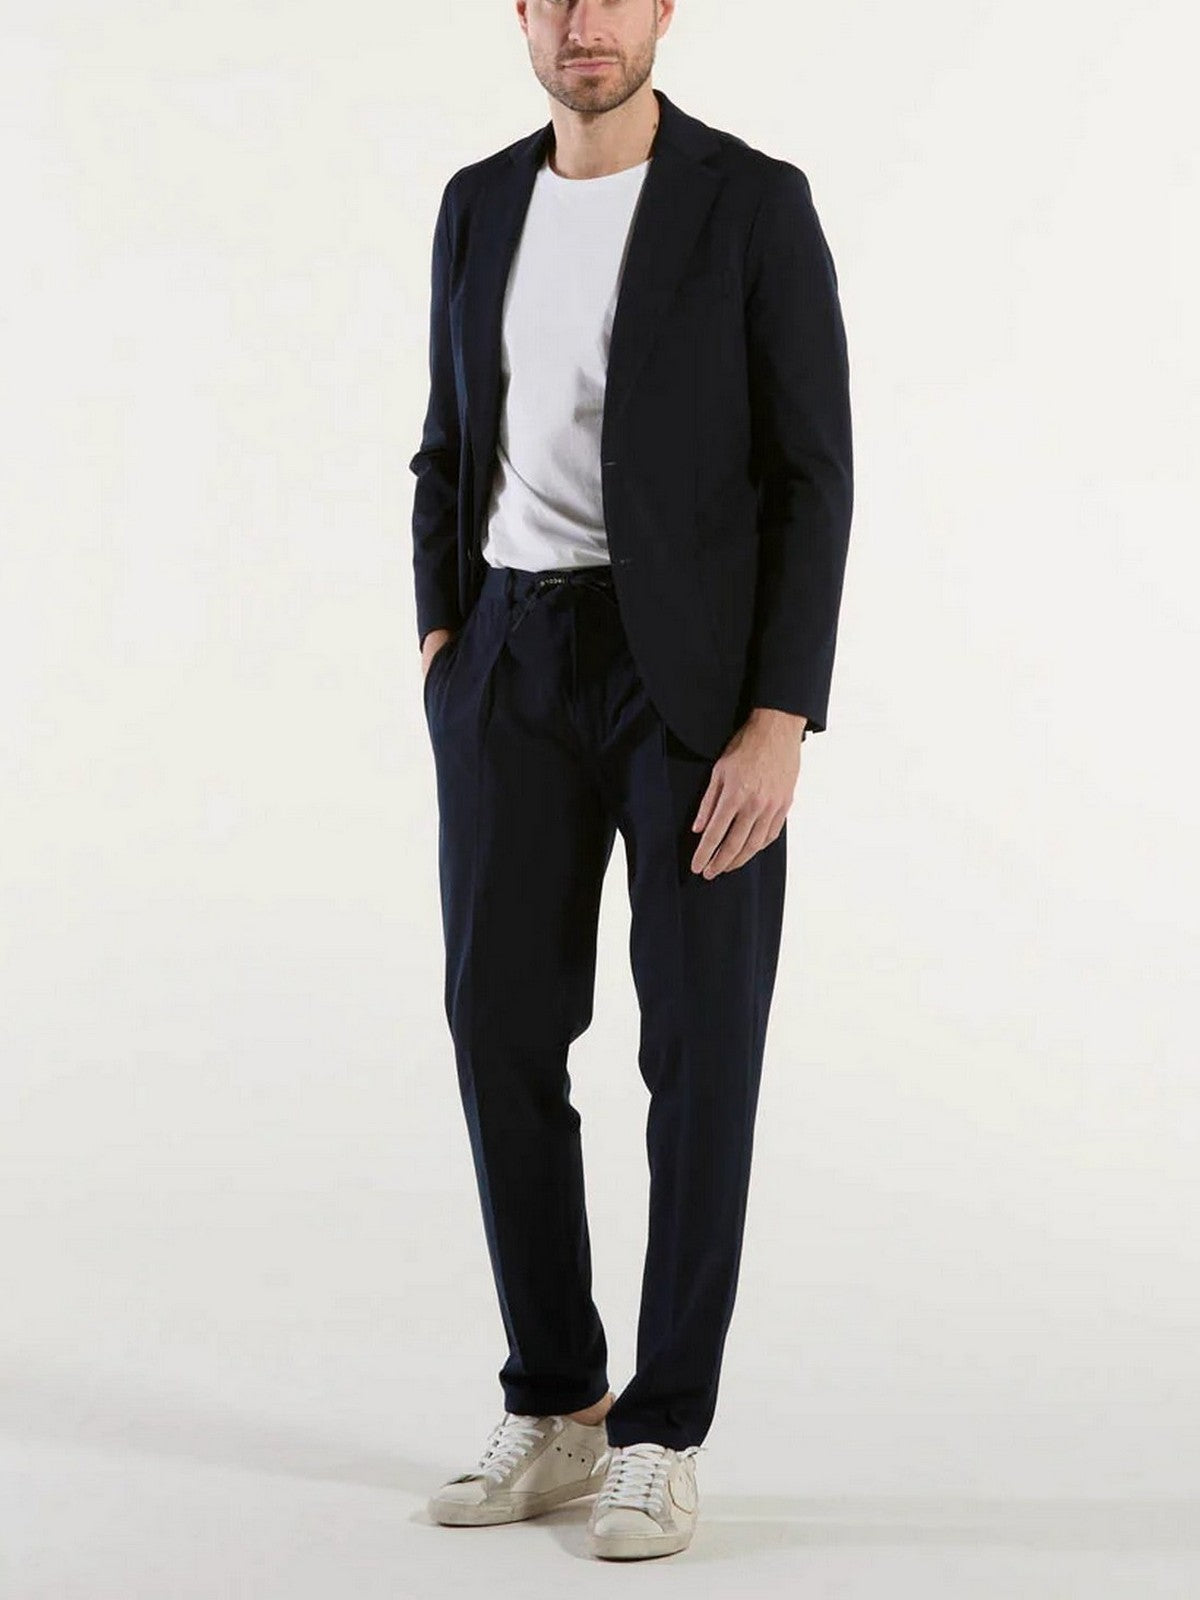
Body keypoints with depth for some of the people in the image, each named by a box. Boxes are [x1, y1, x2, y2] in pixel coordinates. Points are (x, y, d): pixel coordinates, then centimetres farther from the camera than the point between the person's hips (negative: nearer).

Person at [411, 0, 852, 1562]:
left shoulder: (758, 204, -5)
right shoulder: (480, 206, 11)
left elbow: (814, 476, -8)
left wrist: (781, 723, -16)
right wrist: (442, 642, 4)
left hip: (700, 665, -5)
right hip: (516, 666, 5)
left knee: (701, 1047, -3)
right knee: (504, 1031, 3)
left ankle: (663, 1439, 10)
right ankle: (556, 1414, 17)